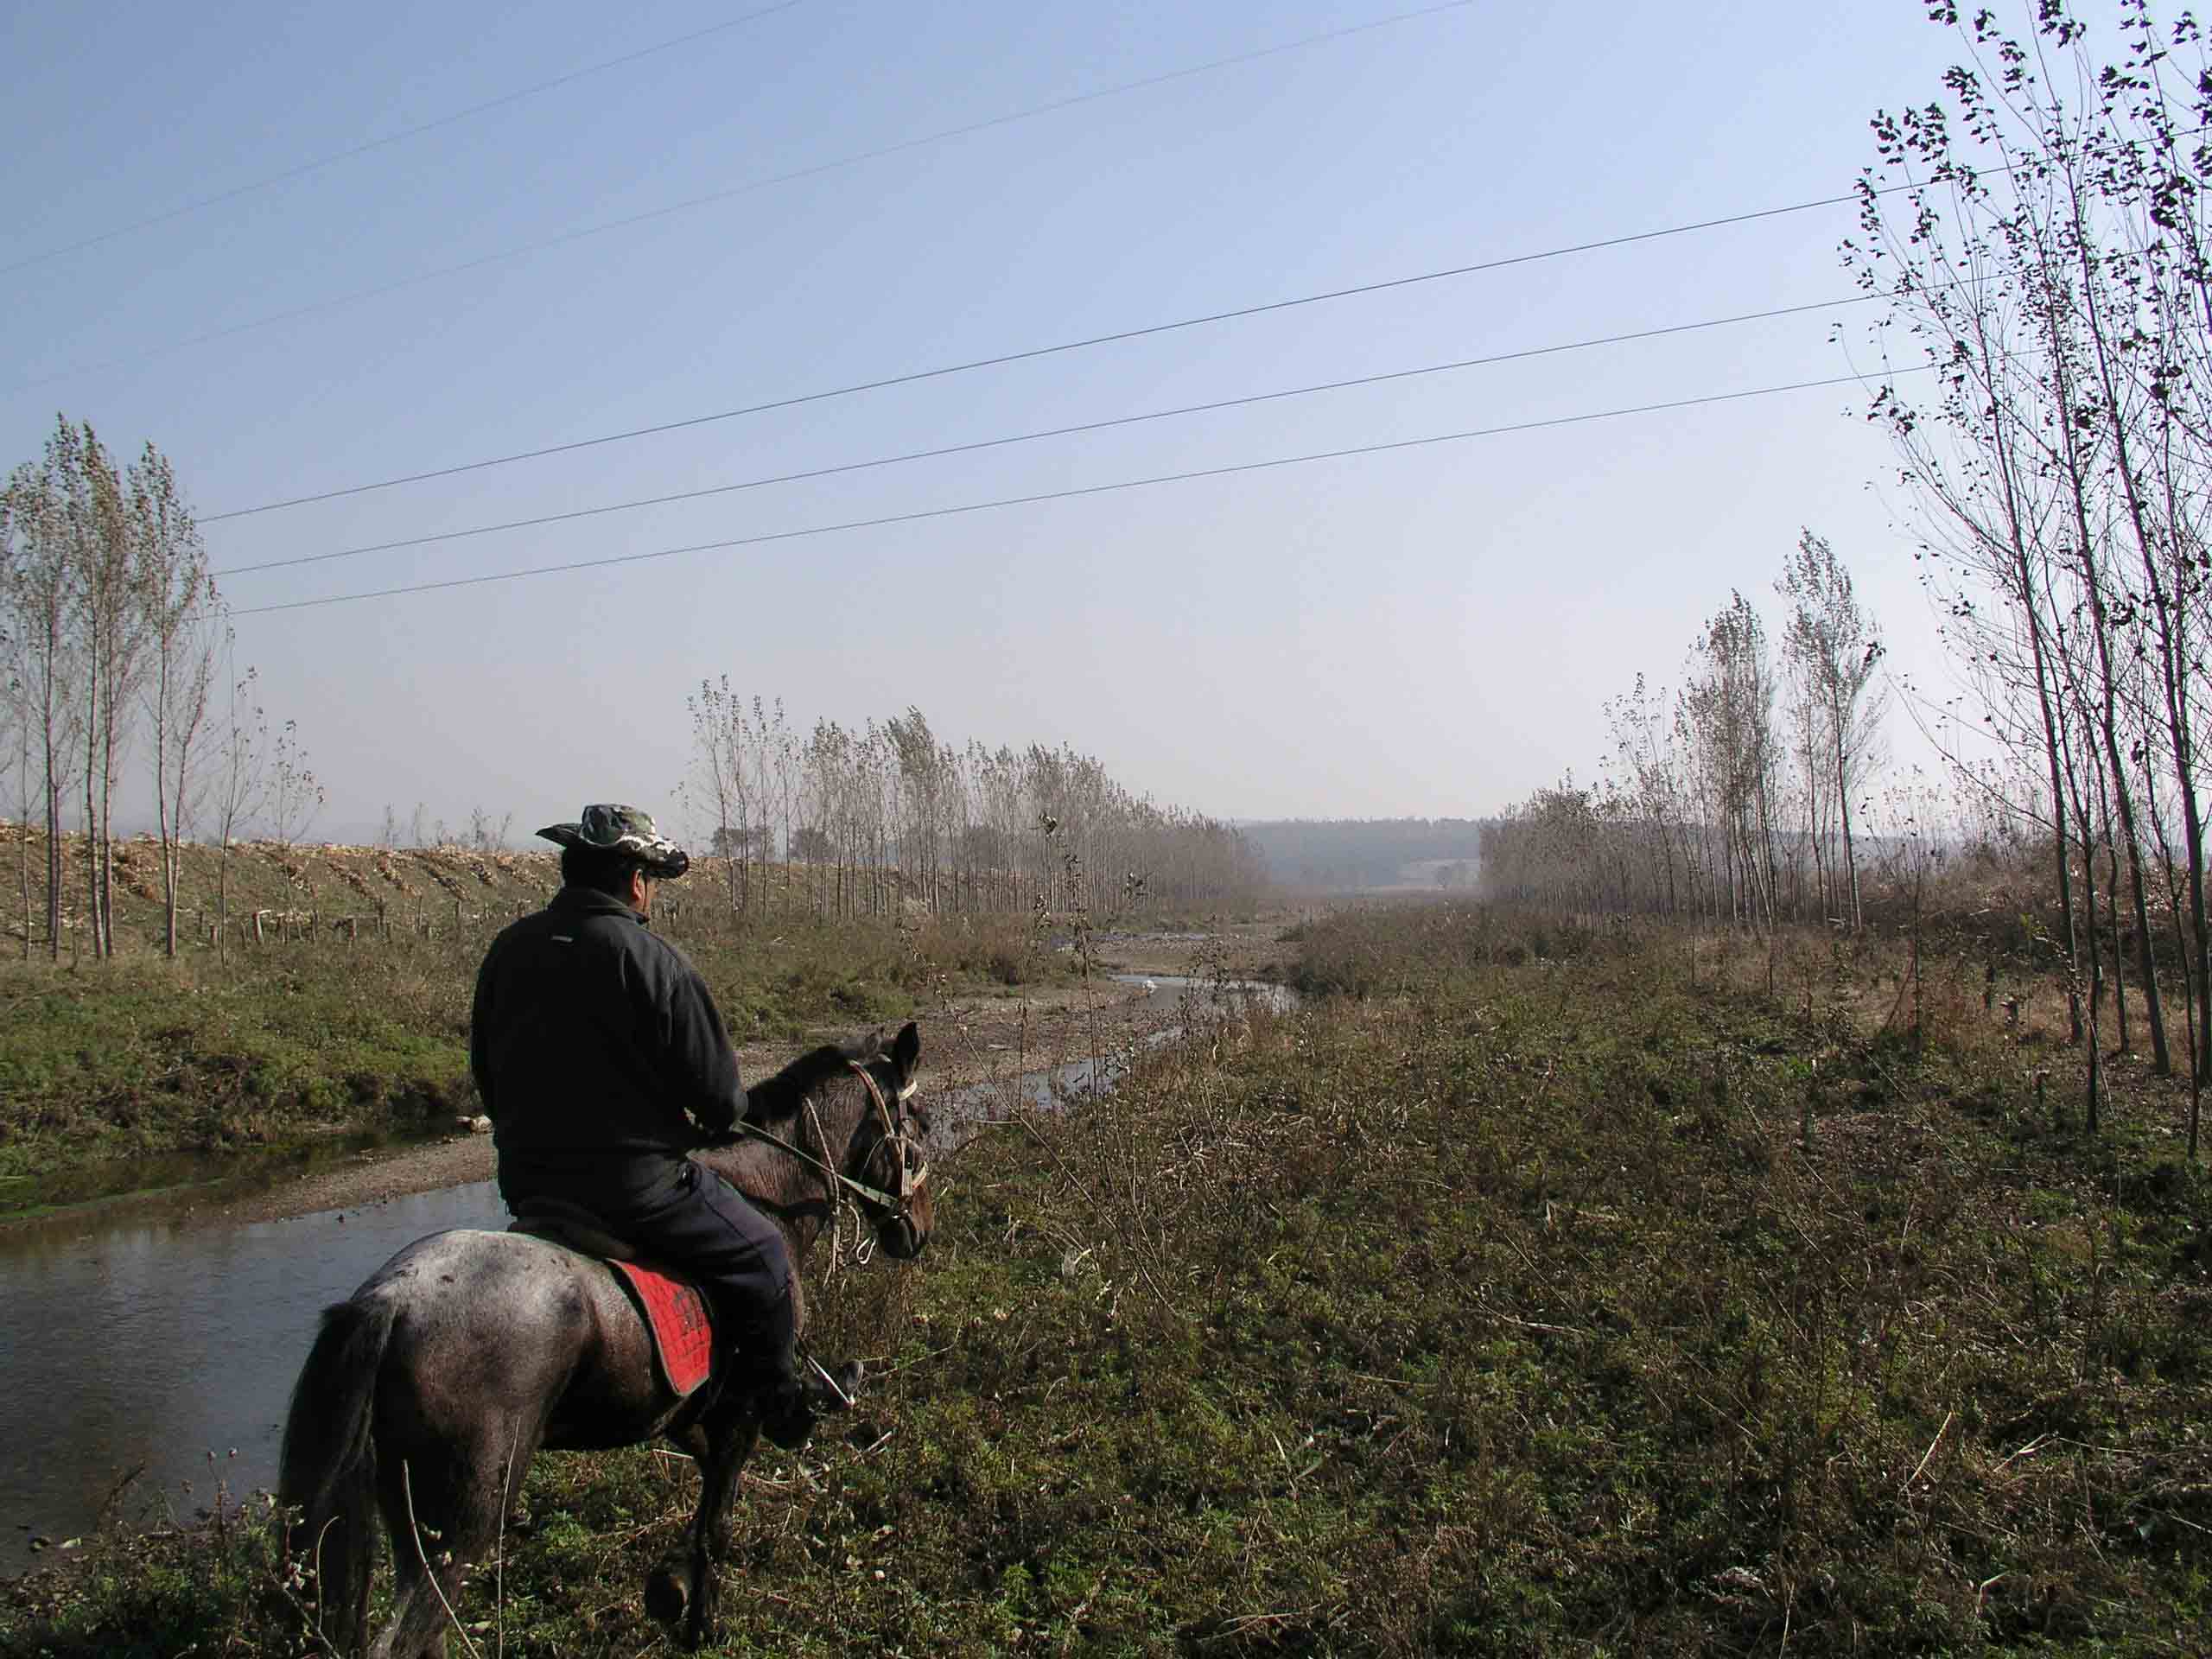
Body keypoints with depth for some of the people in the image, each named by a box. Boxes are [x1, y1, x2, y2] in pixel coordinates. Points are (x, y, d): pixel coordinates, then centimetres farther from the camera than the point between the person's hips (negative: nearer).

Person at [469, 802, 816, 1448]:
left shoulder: (508, 948, 4)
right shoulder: (649, 958, -18)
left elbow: (485, 1075, 13)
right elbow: (718, 1092, -15)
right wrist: (717, 1119, 8)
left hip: (523, 1179, 8)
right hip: (632, 1181, -7)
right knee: (759, 1254, 13)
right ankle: (779, 1404, 23)